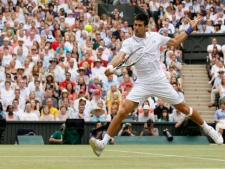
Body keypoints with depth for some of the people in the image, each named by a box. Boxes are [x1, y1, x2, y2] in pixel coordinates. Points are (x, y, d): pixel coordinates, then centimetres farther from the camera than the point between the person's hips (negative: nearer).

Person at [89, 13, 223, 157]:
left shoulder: (155, 37, 1)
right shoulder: (129, 42, -6)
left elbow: (175, 42, 18)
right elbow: (120, 56, -25)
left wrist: (190, 29, 12)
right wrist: (111, 66, -46)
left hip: (160, 82, 1)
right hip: (142, 84, -1)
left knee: (183, 108, 6)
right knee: (123, 111, -17)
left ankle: (208, 129, 30)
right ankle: (103, 143, -16)